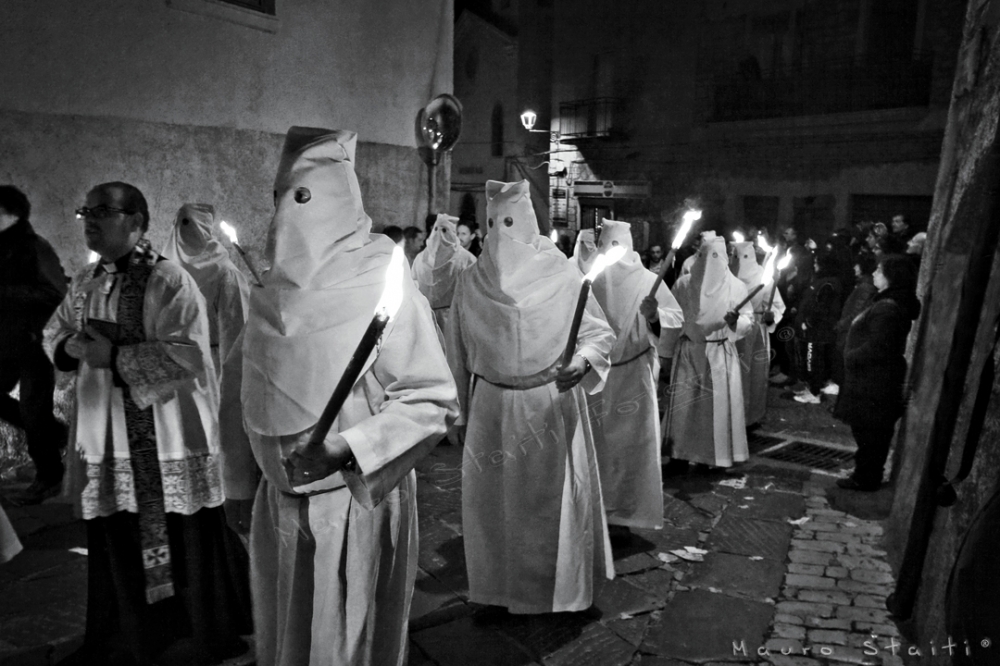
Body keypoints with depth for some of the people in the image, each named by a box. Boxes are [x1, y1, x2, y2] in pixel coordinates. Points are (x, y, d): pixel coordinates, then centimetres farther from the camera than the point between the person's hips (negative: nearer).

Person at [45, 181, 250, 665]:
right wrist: (73, 347, -4)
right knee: (115, 544, 14)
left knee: (183, 546, 5)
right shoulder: (84, 283, 11)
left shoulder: (170, 281, -13)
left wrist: (114, 356, -21)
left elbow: (188, 354, -21)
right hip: (104, 436, 6)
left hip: (166, 440, -6)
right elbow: (53, 334, 18)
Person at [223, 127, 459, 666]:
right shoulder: (273, 292, 2)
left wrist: (342, 449, -24)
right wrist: (237, 485, 11)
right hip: (278, 504, 5)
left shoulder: (383, 284, -13)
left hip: (357, 502, -5)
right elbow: (241, 394, 9)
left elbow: (434, 400, -16)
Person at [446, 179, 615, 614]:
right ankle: (499, 584, 29)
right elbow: (459, 353, 7)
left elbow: (600, 332, -5)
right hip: (492, 407, 3)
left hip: (552, 405, -2)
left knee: (553, 496, 8)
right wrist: (461, 410, 10)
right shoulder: (471, 283, 2)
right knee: (492, 496, 9)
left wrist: (582, 362, -26)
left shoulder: (562, 275, -7)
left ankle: (559, 587, 28)